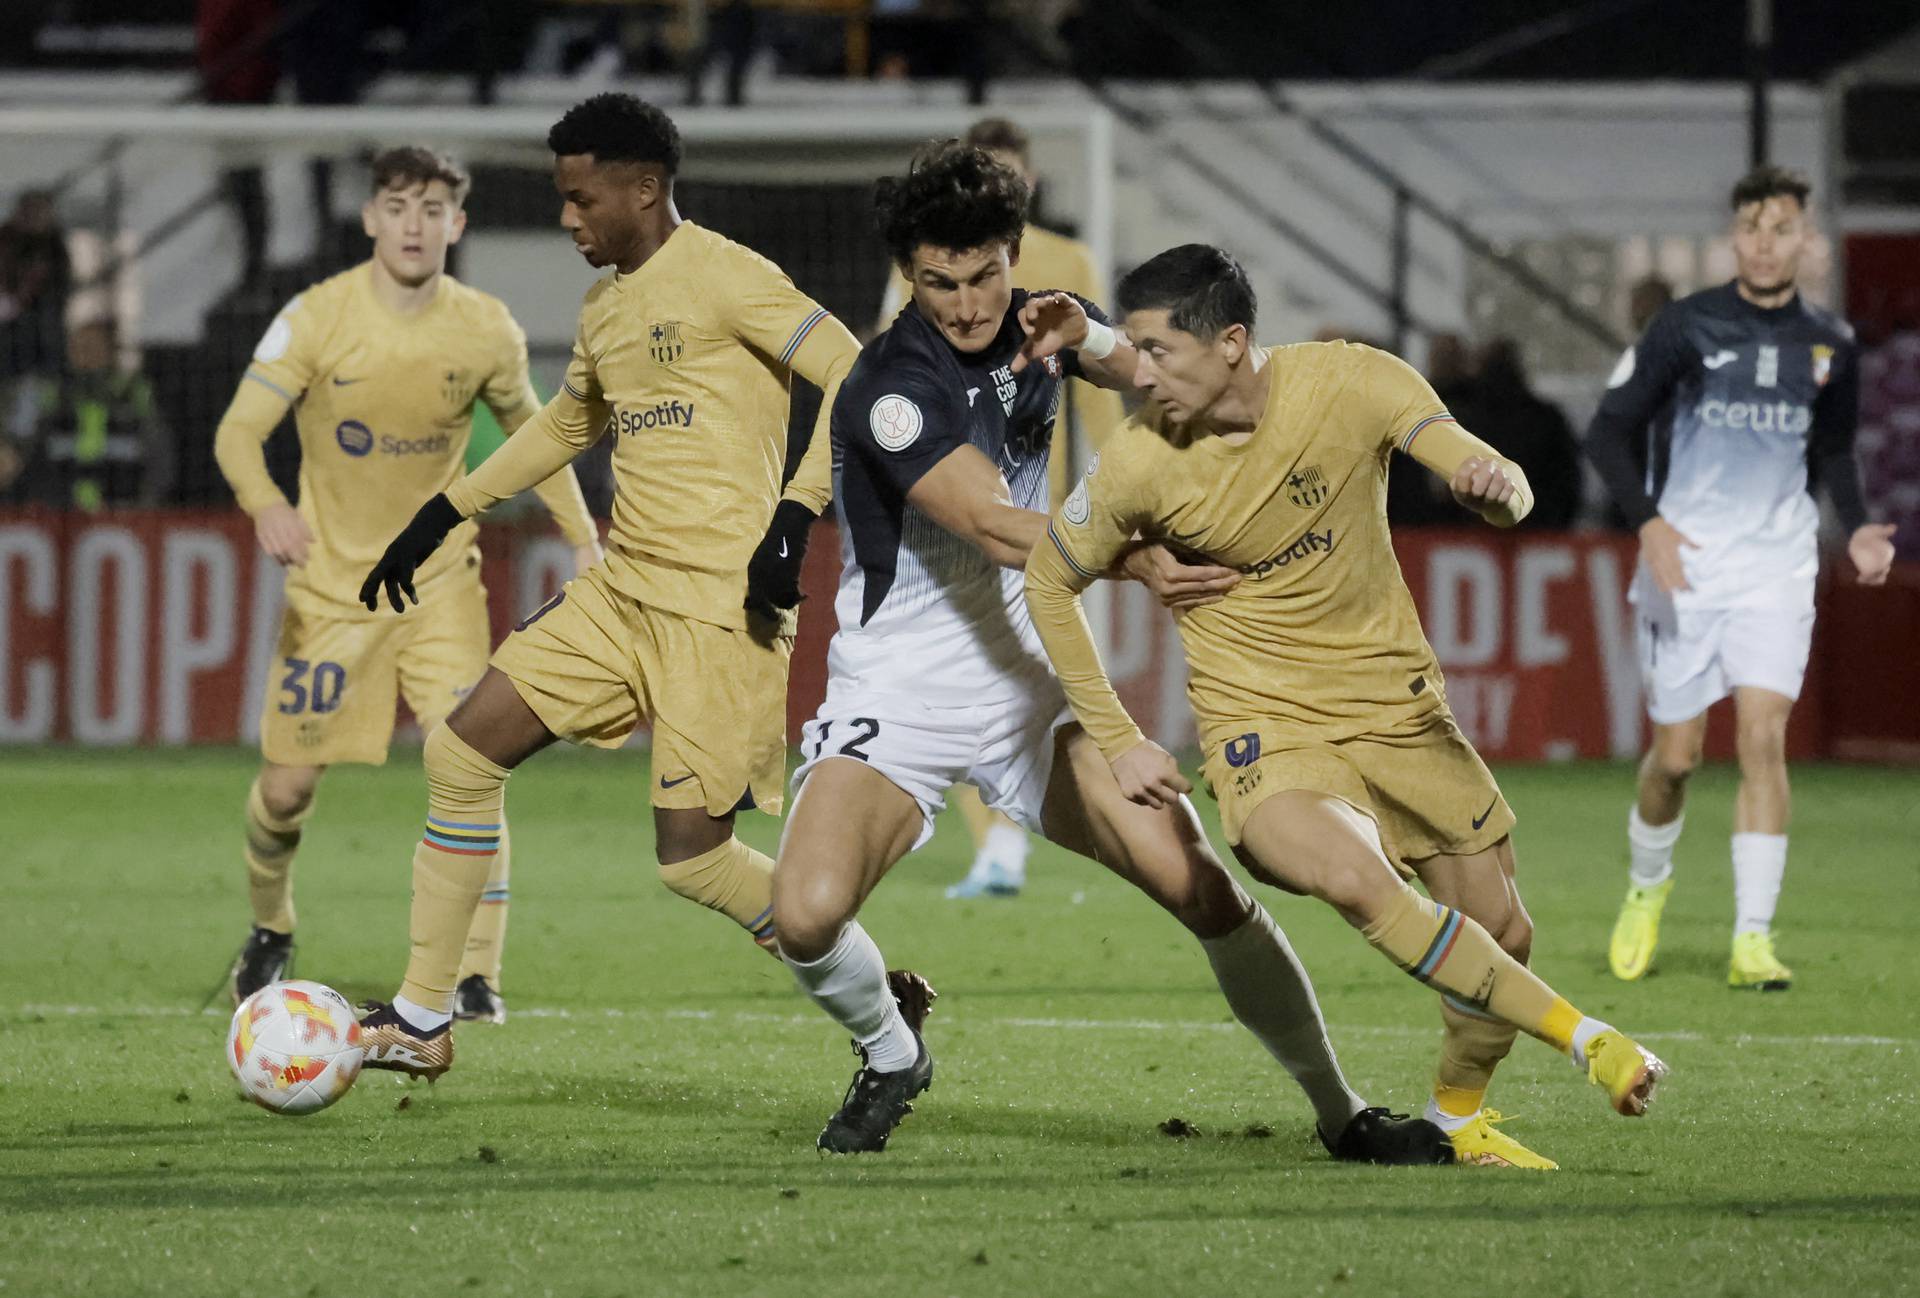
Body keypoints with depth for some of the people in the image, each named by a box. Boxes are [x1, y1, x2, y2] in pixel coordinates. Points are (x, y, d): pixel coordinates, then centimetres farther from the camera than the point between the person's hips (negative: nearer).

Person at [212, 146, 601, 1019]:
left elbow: (528, 430, 11)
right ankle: (270, 932, 34)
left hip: (440, 579, 1)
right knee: (287, 785, 3)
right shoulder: (318, 318, -14)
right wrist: (266, 507, -39)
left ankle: (475, 976, -8)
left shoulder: (486, 332, -7)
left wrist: (583, 539, 5)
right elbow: (239, 431, -18)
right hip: (330, 580, -1)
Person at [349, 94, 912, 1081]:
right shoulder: (605, 307, 15)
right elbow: (567, 425, 33)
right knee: (460, 751, 1)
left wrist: (795, 515, -24)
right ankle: (421, 1020, 8)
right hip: (623, 591, 8)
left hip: (724, 607, -8)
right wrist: (441, 516, 31)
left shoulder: (722, 278, -11)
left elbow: (856, 380, -15)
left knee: (691, 856, -11)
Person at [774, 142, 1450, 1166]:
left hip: (1025, 689, 5)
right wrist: (1136, 562, -48)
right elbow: (994, 525, -32)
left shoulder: (1031, 323, 0)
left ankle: (1340, 1111, 7)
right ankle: (890, 1058, 5)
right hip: (895, 694, -5)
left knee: (1204, 889, -8)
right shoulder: (893, 386, -21)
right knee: (807, 913, -27)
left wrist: (1086, 341, -14)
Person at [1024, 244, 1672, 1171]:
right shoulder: (1138, 465, -13)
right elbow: (1049, 582, 3)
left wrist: (1495, 486, -39)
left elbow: (1501, 491, -13)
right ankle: (1586, 1040, -26)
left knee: (1501, 937, 4)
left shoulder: (1351, 382, -13)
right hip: (1264, 729, -3)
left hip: (1394, 703, 3)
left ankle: (1459, 1117, 33)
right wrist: (1118, 743, 1)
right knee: (1357, 880, -32)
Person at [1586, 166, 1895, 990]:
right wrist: (1647, 520, -20)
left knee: (1764, 737, -14)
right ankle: (1647, 888, 34)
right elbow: (1608, 432, -5)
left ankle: (1752, 939, -12)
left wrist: (1858, 529, 2)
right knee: (1677, 754, 3)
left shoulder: (1830, 345, 4)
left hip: (1776, 566, 1)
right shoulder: (1685, 328, -6)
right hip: (1684, 558, -1)